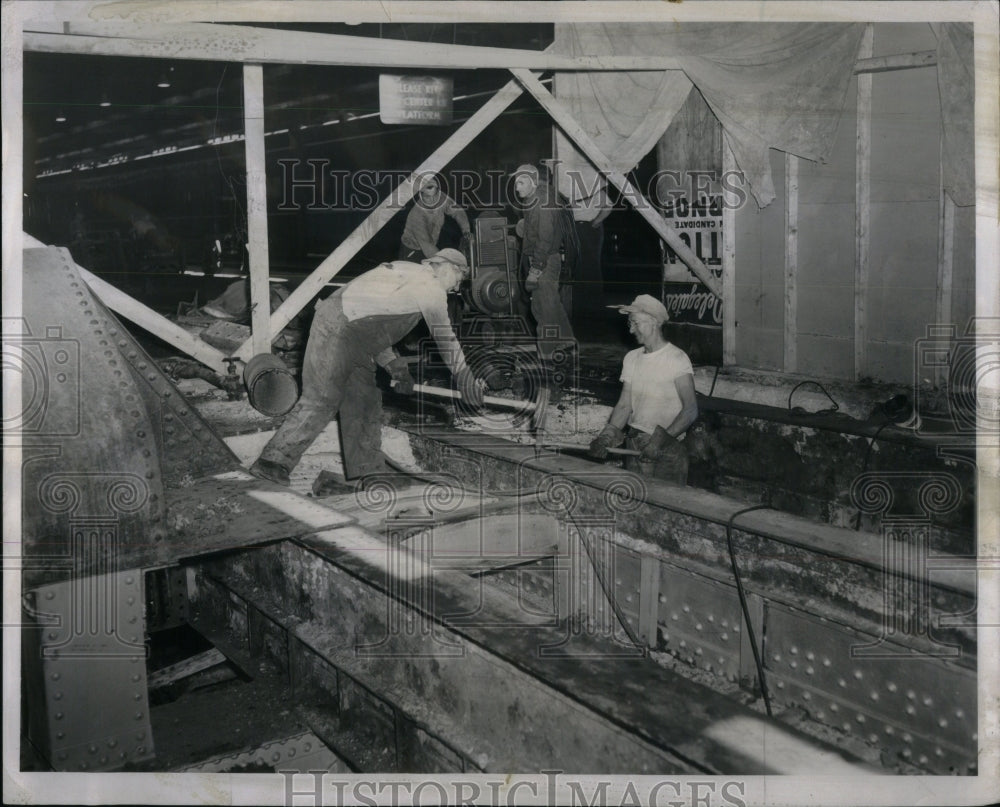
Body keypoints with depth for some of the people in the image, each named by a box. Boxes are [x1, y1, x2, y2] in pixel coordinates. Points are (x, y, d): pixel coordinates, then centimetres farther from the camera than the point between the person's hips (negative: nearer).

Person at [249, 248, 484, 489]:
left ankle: (368, 471, 15)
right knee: (320, 401, -9)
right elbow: (446, 340, 2)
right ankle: (274, 460, -6)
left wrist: (395, 365, 23)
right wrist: (469, 386, 9)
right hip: (337, 328, -10)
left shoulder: (402, 271, 25)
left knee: (365, 400, 11)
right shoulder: (431, 286, -2)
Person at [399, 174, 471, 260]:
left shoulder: (442, 198, -17)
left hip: (431, 246, 5)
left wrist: (465, 231, -14)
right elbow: (424, 242, -33)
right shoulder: (416, 213, -33)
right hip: (411, 251, -5)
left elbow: (457, 211, 1)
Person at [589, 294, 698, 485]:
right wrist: (607, 436, -10)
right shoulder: (631, 358, 9)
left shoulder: (677, 359, -11)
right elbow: (624, 405, 6)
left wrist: (661, 440, -26)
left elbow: (690, 410, -17)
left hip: (668, 450, -6)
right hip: (634, 448, 6)